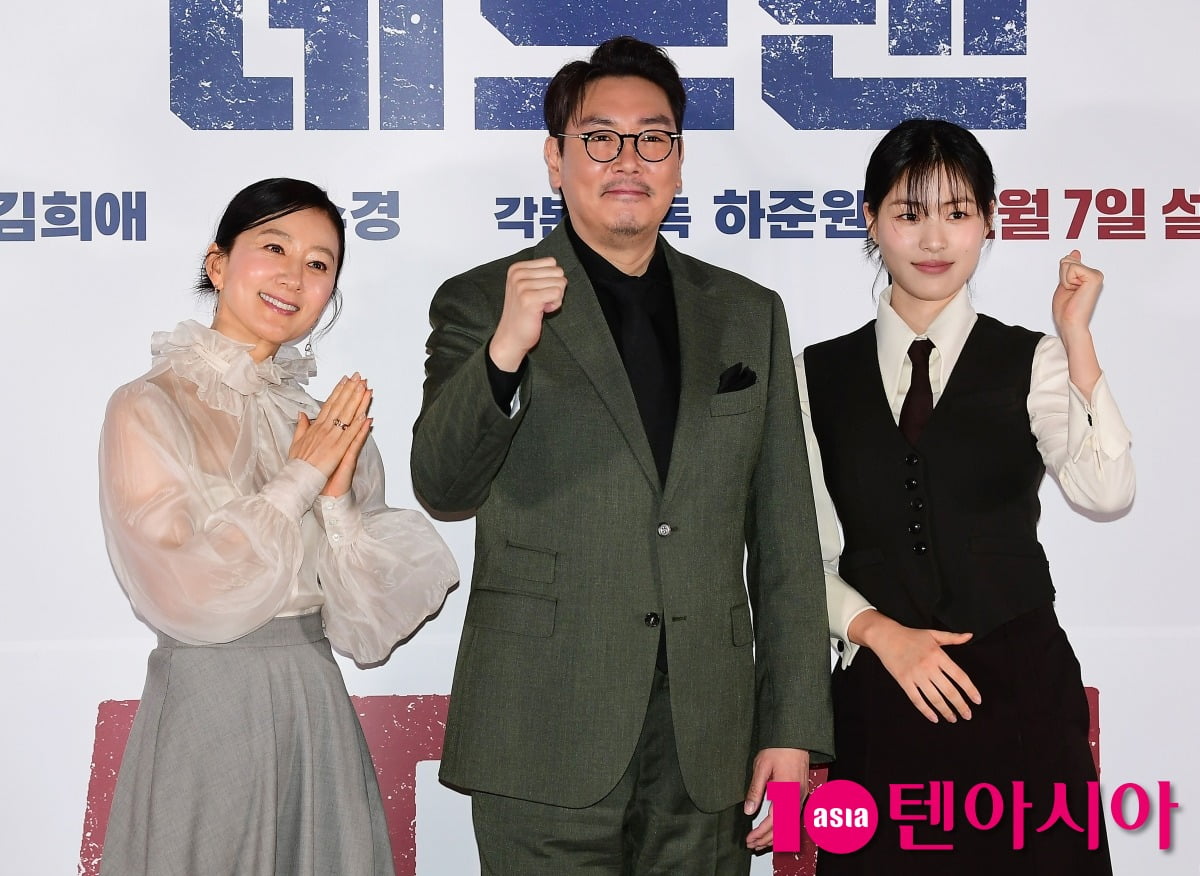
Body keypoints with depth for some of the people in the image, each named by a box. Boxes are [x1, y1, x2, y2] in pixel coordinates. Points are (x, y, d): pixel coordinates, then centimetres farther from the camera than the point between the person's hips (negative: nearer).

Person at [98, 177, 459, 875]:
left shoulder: (327, 422, 6)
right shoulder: (150, 409, -8)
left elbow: (367, 625, 3)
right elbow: (181, 595, -16)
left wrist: (339, 498, -12)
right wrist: (298, 481, -12)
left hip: (320, 712, 5)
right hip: (208, 707, -5)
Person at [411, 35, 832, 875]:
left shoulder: (749, 314, 12)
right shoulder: (483, 303, 4)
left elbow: (785, 540, 10)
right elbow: (441, 484, -9)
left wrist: (793, 729, 5)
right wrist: (505, 353, -25)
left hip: (706, 743, 3)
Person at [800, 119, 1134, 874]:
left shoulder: (1032, 362, -1)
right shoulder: (819, 375, 6)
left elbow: (1105, 493, -17)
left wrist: (1077, 339, -17)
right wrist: (880, 631, -9)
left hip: (1020, 690, -1)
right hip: (882, 693, 2)